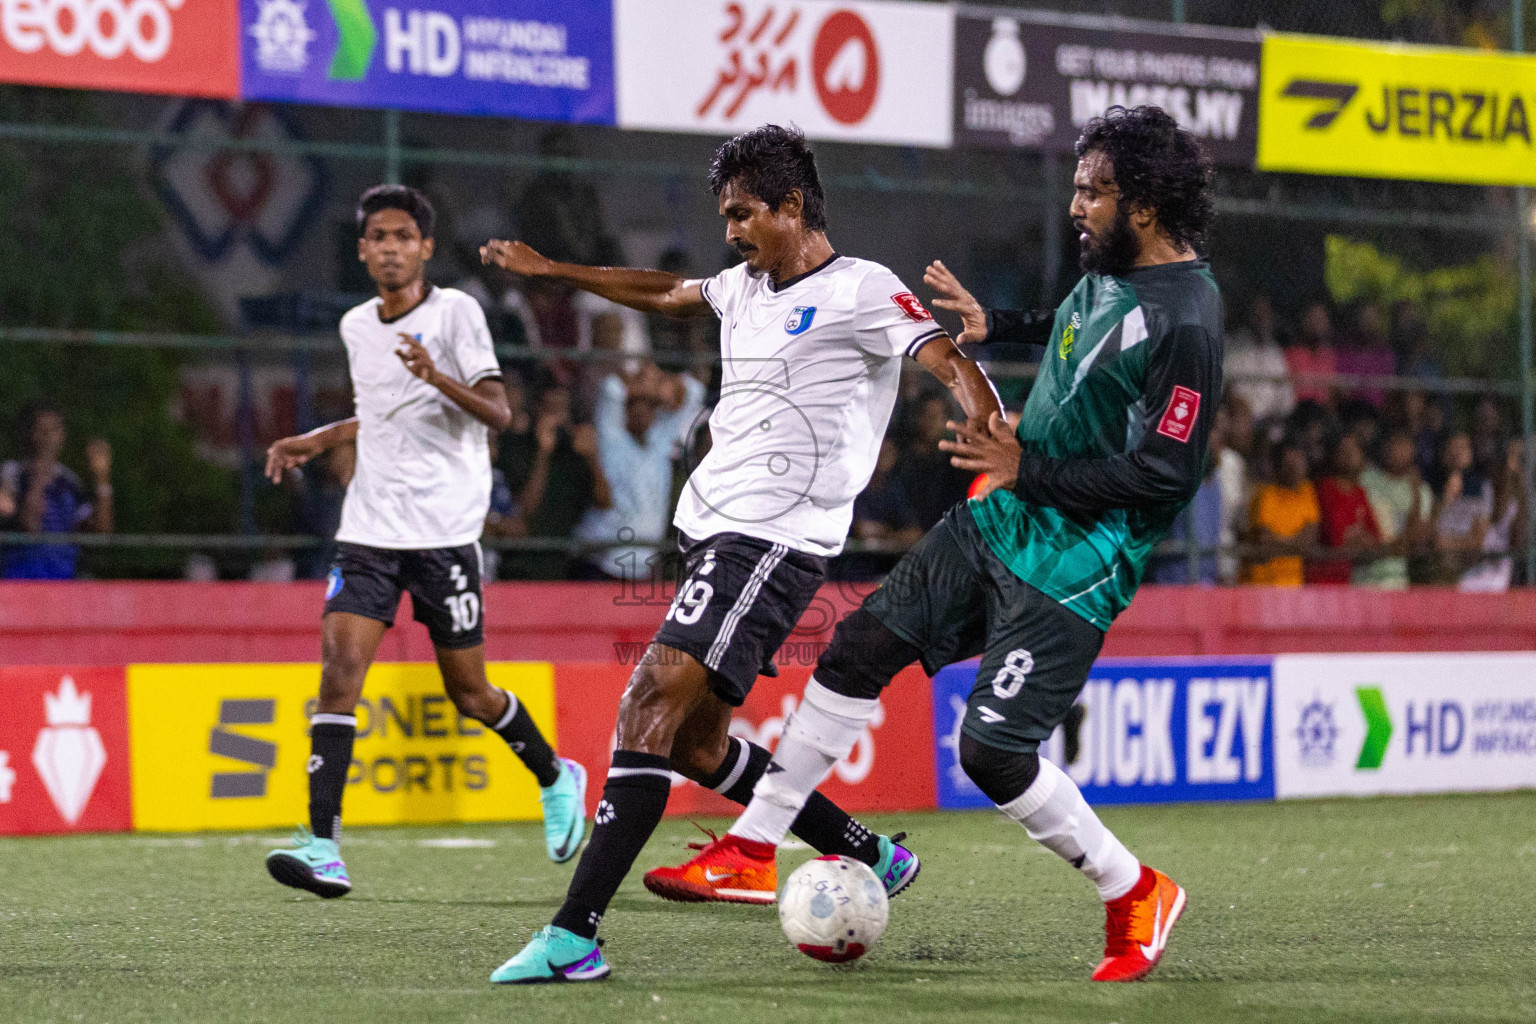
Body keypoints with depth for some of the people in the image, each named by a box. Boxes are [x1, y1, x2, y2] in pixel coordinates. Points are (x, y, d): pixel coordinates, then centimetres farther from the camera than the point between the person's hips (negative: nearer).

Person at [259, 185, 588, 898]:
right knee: (340, 665, -14)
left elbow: (498, 413, -12)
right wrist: (316, 442, 17)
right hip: (368, 530, 4)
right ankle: (323, 847, -20)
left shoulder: (454, 311, -5)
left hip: (445, 531, -4)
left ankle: (555, 780, 32)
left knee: (468, 692, 3)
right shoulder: (355, 327, 13)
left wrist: (437, 377, -28)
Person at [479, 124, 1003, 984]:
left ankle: (574, 936, -22)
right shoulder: (745, 289, 19)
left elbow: (949, 362, -18)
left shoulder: (858, 290, -6)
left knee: (652, 706, -19)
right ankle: (874, 859, 23)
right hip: (716, 529, 10)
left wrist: (993, 440, -37)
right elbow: (664, 294, 38)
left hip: (773, 540, -10)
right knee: (696, 743, 10)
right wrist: (553, 271, 44)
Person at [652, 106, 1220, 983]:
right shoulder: (1113, 270, 6)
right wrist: (995, 327, 20)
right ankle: (753, 846, 17)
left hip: (1072, 568, -9)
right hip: (1002, 518, 9)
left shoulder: (1186, 324, -22)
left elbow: (1167, 476, -24)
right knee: (857, 651, 6)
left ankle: (1137, 896, 10)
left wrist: (1030, 471, -19)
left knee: (993, 752, -11)